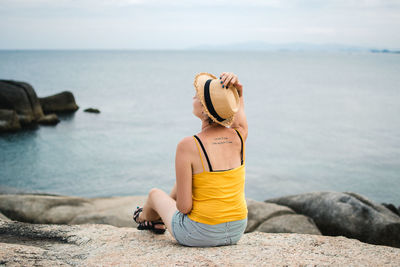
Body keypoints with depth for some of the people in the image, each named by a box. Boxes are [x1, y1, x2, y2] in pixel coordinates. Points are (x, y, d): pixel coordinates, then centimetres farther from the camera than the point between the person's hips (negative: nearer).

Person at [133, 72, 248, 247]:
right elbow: (238, 107, 14)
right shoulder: (240, 136, -10)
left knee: (155, 194, 25)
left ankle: (144, 217, 62)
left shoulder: (187, 146, -24)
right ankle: (158, 221, 57)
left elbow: (184, 207, -21)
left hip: (199, 234, -5)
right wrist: (238, 87, -7)